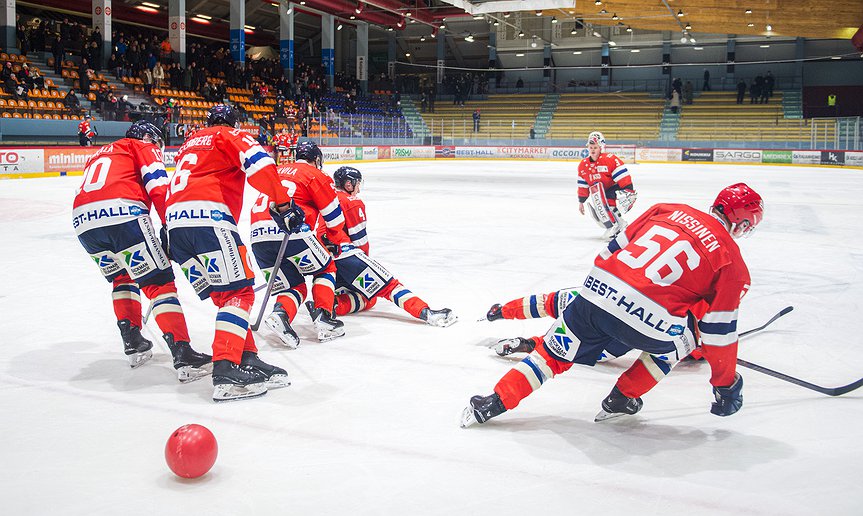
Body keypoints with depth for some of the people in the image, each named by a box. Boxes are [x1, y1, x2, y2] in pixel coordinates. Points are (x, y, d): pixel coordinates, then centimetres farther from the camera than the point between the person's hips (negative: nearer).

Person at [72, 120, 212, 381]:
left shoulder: (99, 155, 39)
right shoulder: (143, 146, 19)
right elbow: (157, 184, 0)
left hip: (82, 220, 7)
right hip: (123, 214, -7)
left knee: (122, 277, 28)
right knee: (159, 282, -4)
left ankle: (133, 343, 23)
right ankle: (183, 356, -12)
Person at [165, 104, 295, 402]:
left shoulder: (189, 144, 34)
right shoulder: (230, 135, 11)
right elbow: (259, 164, -8)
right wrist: (282, 203, -7)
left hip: (175, 221, 8)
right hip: (208, 217, -8)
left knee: (225, 295, 10)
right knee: (239, 292, -9)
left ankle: (247, 360, 1)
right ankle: (226, 372, -22)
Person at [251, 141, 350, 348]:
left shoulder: (278, 172, 29)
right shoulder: (315, 174, 10)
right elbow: (334, 217, 11)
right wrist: (343, 243, 28)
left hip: (257, 236, 6)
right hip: (289, 231, -6)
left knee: (294, 286, 16)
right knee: (326, 269, 17)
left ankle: (280, 314, -12)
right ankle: (323, 318, 3)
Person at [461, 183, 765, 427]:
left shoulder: (668, 210, 20)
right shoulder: (732, 260, 10)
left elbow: (616, 248, 23)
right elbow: (719, 331, 9)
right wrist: (726, 383, 22)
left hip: (596, 293, 4)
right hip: (644, 320, -4)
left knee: (554, 354, 22)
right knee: (683, 335, 28)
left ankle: (494, 402, 19)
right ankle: (622, 399, 25)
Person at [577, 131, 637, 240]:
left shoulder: (610, 159, -17)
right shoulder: (583, 165, 5)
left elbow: (623, 177, -20)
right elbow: (583, 185, 15)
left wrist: (628, 192, -27)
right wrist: (581, 202, 17)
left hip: (616, 192, -7)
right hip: (602, 196, 7)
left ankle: (613, 225, -28)